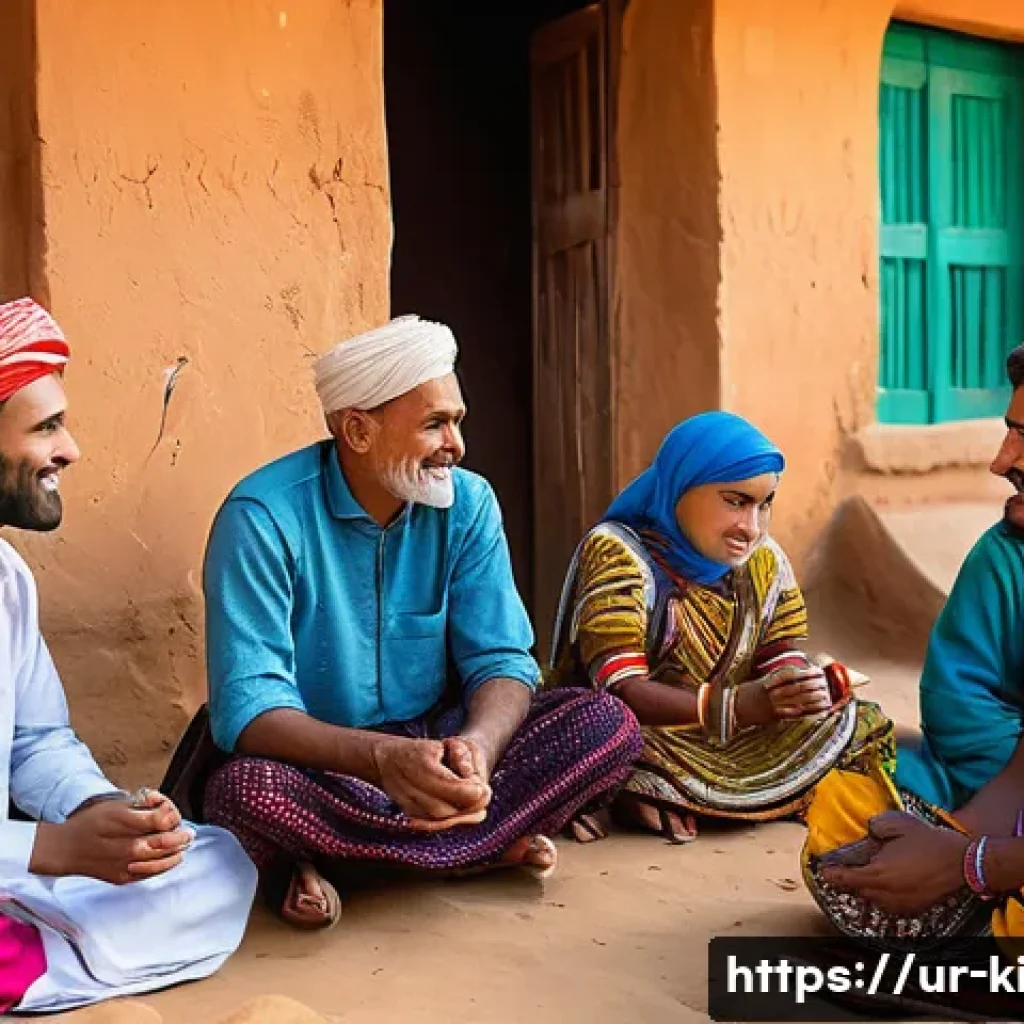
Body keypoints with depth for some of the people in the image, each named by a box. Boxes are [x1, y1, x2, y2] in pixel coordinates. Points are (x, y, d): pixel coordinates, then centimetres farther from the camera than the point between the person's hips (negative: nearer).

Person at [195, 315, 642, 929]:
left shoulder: (467, 503, -5)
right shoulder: (265, 516, -18)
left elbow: (502, 661, -8)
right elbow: (249, 708, -25)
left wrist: (477, 745, -33)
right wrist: (383, 757, -43)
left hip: (435, 743, 4)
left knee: (608, 723, -17)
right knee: (246, 789, -37)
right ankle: (490, 840, -17)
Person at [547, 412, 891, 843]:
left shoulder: (764, 559, 4)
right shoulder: (618, 554, -16)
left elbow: (784, 658, 1)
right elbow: (620, 690, -26)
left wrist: (808, 685, -25)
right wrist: (732, 705, -42)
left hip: (730, 745, 7)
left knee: (856, 722, -6)